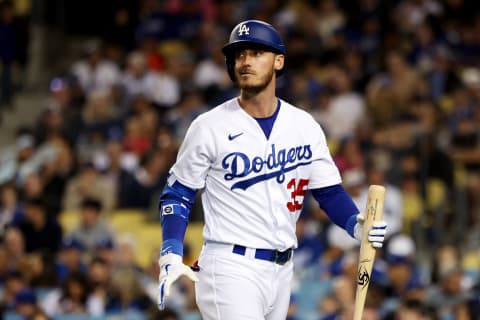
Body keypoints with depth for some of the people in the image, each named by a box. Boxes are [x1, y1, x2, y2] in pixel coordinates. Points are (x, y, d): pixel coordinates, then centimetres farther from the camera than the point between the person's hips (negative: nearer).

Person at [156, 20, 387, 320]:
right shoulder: (210, 127, -5)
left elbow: (329, 191, 10)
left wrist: (357, 225, -11)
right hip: (231, 269, -5)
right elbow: (178, 193, 1)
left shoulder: (304, 126, 6)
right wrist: (171, 258, -11)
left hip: (282, 270, 5)